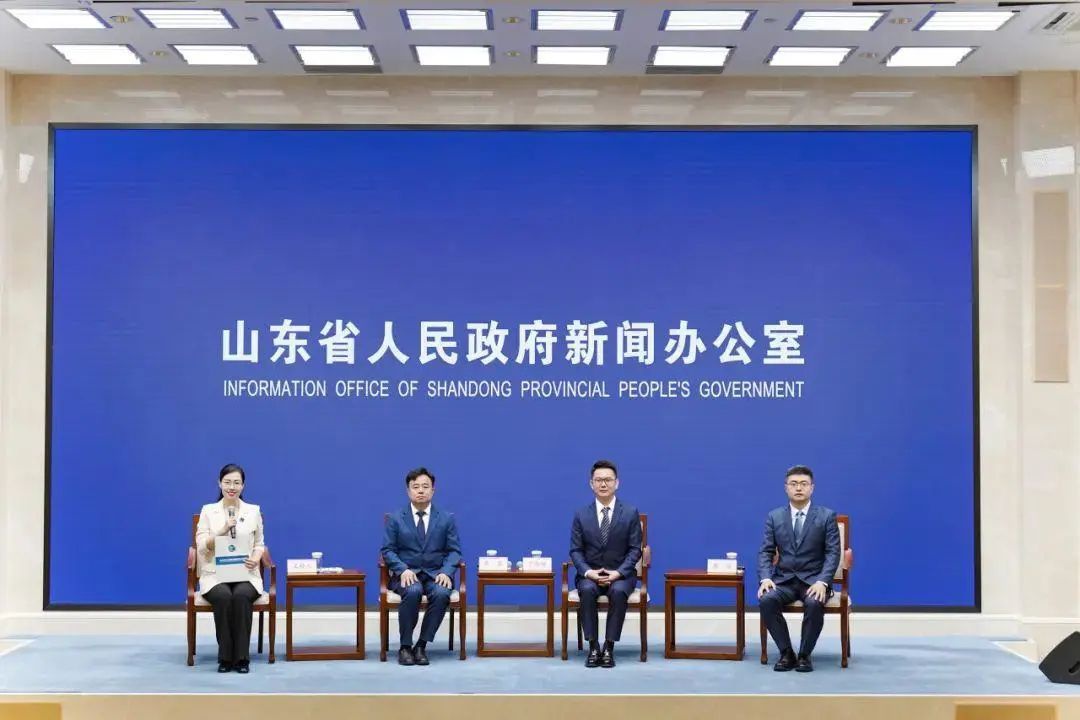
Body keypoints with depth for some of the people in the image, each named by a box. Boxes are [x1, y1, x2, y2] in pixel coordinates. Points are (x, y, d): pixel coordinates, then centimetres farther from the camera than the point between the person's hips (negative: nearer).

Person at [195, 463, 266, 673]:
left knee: (241, 596, -35)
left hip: (246, 575, 1)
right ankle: (225, 657, -24)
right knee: (223, 596, -35)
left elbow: (259, 544, 13)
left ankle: (241, 657, -28)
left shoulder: (254, 511, 11)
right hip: (216, 574, 0)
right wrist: (222, 531, -17)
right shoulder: (208, 510, 7)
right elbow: (202, 545, -1)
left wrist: (256, 559, -10)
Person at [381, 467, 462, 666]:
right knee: (413, 592, -36)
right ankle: (405, 647, -21)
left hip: (435, 574, 1)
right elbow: (388, 550, 1)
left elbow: (454, 551, 4)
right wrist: (403, 570, -18)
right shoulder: (395, 519, 6)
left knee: (442, 593, -34)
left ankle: (421, 645, -21)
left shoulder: (447, 519, 8)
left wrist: (446, 572, -15)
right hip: (406, 575, -1)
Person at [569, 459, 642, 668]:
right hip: (589, 574, 1)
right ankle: (593, 647, -25)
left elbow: (635, 549, -3)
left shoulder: (630, 513, -1)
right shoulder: (581, 515, 2)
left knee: (618, 592, -35)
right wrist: (588, 572, -17)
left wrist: (618, 573, -18)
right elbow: (576, 550, 1)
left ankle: (609, 647, -25)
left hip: (620, 574, -1)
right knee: (587, 590, -33)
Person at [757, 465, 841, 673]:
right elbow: (765, 552, 2)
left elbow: (833, 553, -6)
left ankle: (804, 655, -15)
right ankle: (786, 654, -14)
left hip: (813, 581, -2)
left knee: (814, 604, -35)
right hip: (784, 580, 2)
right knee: (766, 600, -29)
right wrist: (765, 578, -17)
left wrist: (822, 582, -22)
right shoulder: (774, 517, 7)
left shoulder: (827, 516, 0)